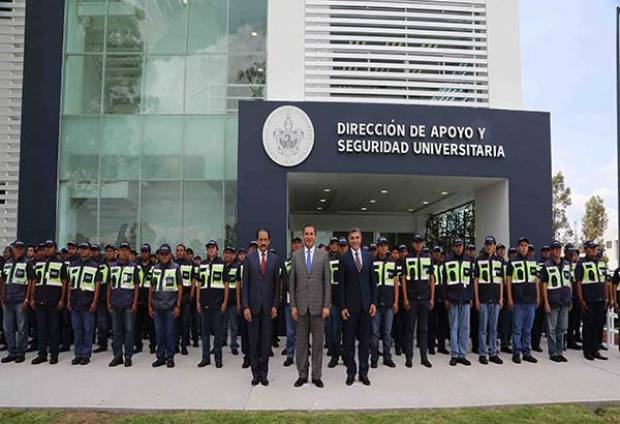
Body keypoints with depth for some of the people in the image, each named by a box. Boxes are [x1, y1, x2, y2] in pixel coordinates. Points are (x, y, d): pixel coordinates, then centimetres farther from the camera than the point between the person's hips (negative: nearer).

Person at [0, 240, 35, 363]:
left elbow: (31, 282, -5)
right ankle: (12, 353, 20)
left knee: (21, 328, 1)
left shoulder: (27, 263, -1)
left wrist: (27, 299, -11)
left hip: (21, 301, -5)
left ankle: (21, 353, 10)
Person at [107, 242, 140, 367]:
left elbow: (136, 286, 2)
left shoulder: (134, 266, 3)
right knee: (116, 331, 8)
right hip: (115, 304, 3)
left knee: (129, 330, 0)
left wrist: (135, 303, -5)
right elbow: (109, 285, 13)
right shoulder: (112, 266, 11)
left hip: (129, 304, -3)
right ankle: (117, 356, 17)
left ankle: (128, 357, 8)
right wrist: (108, 302, 7)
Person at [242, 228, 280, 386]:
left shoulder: (275, 259, 4)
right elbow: (245, 283, -1)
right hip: (253, 305, 0)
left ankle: (264, 373, 17)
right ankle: (256, 373, 17)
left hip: (268, 306, 1)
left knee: (266, 341, 5)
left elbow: (277, 284, 5)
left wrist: (275, 305, -1)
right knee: (253, 341, 5)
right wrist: (245, 306, -6)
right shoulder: (249, 258, 1)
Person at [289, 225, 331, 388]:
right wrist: (293, 305, -1)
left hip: (318, 304, -1)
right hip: (301, 305, 1)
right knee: (301, 341, 8)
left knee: (318, 341, 6)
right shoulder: (295, 255, 4)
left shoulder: (323, 255, 1)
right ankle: (302, 375, 20)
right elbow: (292, 282, 4)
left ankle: (316, 375, 17)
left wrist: (326, 305, -6)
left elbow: (327, 281, 0)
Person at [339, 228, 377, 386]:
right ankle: (351, 372, 17)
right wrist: (342, 306, -7)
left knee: (365, 339, 8)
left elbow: (372, 281, 8)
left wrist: (374, 302, 1)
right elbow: (341, 284, -3)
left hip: (366, 304, 3)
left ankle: (363, 373, 18)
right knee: (348, 340, 4)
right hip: (350, 304, -2)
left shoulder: (368, 256, 6)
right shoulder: (344, 258, -2)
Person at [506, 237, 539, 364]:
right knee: (517, 328, 1)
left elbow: (536, 280, 15)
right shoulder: (512, 261, 0)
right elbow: (508, 281, -2)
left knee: (528, 329, 9)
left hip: (531, 300, 4)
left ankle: (527, 352, 16)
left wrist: (538, 297, 9)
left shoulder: (533, 262, 12)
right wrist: (509, 298, -7)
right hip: (517, 300, -4)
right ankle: (516, 353, 8)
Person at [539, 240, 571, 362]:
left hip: (565, 302, 5)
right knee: (552, 329, 1)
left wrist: (570, 299, 11)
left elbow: (569, 283, 15)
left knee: (562, 328, 11)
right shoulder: (546, 266, -6)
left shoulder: (566, 264, 10)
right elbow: (544, 285, -7)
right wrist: (546, 302, -11)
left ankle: (560, 352, 21)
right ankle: (553, 353, 9)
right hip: (552, 302, -5)